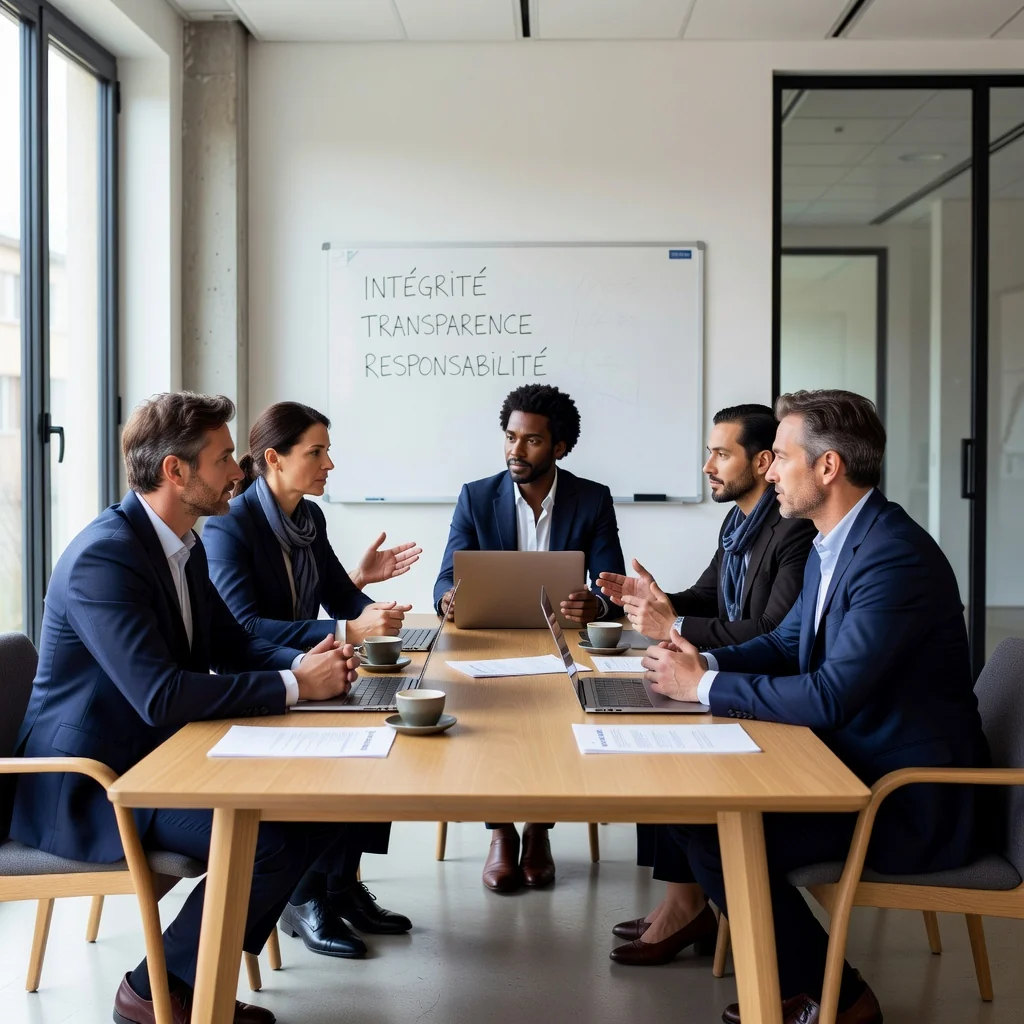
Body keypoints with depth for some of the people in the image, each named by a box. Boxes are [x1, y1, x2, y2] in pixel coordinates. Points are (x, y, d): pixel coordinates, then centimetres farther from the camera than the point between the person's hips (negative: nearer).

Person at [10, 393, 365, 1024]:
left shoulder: (185, 545, 7)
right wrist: (293, 685, -26)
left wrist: (307, 661, -8)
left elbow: (228, 642, 13)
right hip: (85, 784, -10)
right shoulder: (104, 556, -24)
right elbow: (161, 695, -32)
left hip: (159, 754, 10)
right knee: (264, 841, -26)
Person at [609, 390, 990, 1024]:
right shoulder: (833, 545, 7)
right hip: (851, 758, 9)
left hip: (912, 799, -9)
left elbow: (830, 697, -29)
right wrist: (701, 659, -2)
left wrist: (705, 685, -19)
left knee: (720, 840, -19)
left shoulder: (897, 557, -24)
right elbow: (786, 643, 16)